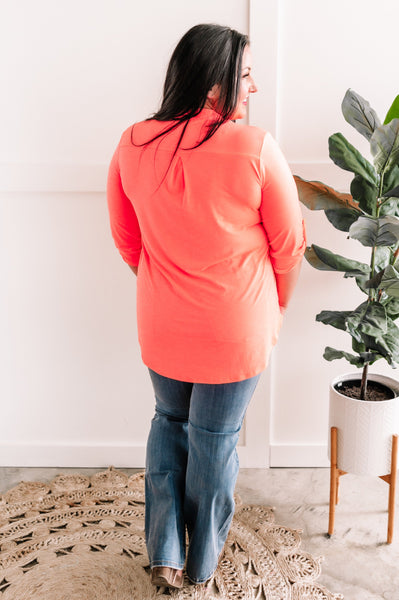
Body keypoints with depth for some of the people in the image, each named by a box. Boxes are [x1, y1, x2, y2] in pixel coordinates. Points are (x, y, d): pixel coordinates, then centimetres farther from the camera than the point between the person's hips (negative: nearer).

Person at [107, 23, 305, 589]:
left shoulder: (133, 145, -7)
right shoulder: (255, 148, -18)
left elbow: (126, 237, 4)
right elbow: (290, 244, -8)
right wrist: (273, 308, 10)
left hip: (162, 326, 3)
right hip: (236, 330, -3)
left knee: (169, 422, 25)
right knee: (215, 439, 15)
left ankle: (164, 554, 31)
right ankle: (203, 562, 37)